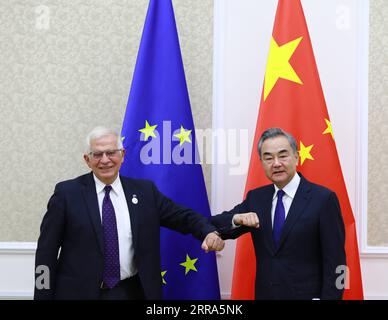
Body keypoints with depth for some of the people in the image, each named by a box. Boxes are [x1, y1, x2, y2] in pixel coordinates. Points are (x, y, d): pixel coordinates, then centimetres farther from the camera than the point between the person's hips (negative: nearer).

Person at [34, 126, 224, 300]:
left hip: (131, 292, 3)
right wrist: (43, 296, -6)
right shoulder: (67, 193, -3)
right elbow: (47, 251, -3)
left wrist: (209, 232, -12)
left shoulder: (144, 191, 4)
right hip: (80, 292, -2)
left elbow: (182, 217, 8)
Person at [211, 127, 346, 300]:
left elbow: (334, 262, -11)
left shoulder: (323, 198, -11)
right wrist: (237, 219, -18)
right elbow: (214, 226, 2)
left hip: (306, 295, -4)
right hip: (265, 294, 5)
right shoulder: (256, 197, 5)